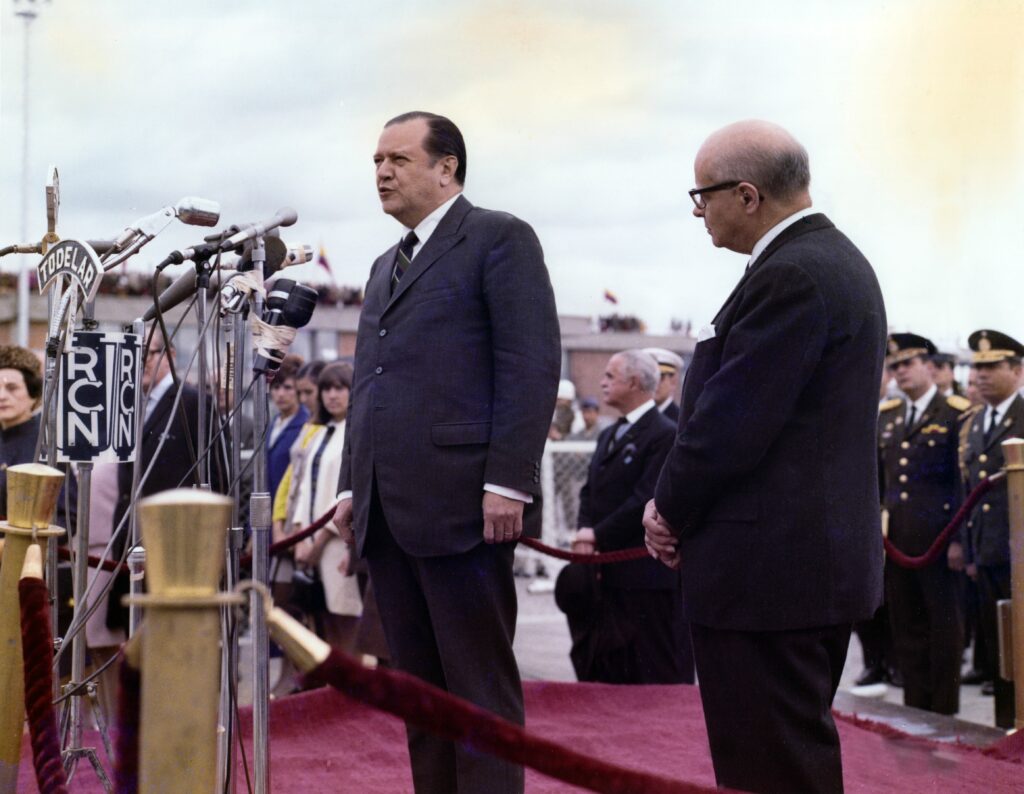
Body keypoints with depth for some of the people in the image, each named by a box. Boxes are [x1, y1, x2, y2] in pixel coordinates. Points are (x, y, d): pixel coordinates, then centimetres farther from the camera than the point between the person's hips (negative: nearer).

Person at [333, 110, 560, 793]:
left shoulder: (501, 239, 0)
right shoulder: (387, 266, 24)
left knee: (480, 683, -5)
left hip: (462, 504, -8)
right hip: (388, 509, 8)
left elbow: (532, 365, -10)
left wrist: (507, 482, -17)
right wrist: (352, 484, 17)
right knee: (419, 682, 9)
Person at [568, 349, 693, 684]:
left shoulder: (665, 435, -12)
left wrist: (598, 534, -13)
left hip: (648, 576, -9)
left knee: (658, 674, -2)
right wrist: (585, 531, -4)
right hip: (609, 573, 9)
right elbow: (590, 491, 15)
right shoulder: (609, 435, 17)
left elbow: (646, 500, -18)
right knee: (607, 674, 13)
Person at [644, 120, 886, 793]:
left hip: (767, 570, -11)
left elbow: (732, 422, -20)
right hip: (825, 558, 11)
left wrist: (671, 510, -5)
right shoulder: (834, 259, 15)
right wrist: (681, 507, 10)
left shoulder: (791, 275, -18)